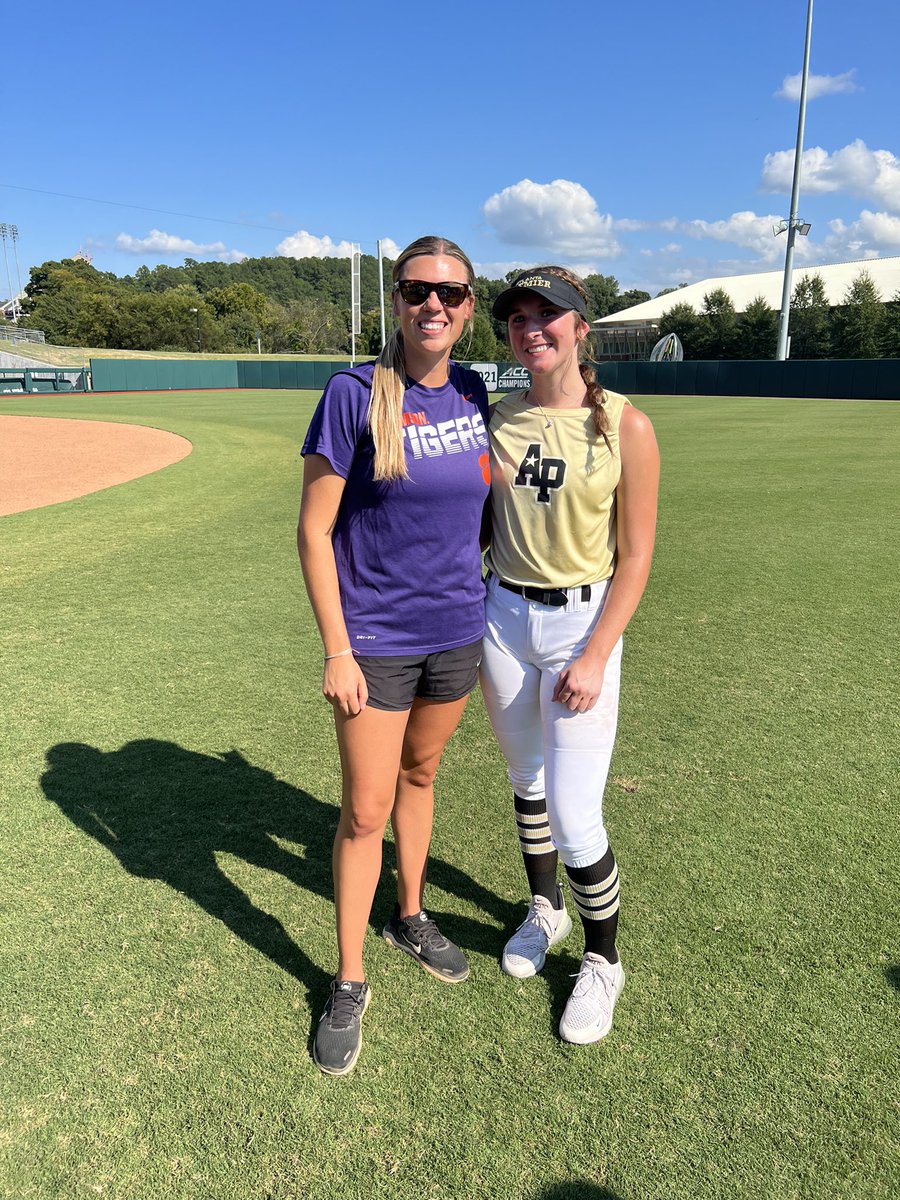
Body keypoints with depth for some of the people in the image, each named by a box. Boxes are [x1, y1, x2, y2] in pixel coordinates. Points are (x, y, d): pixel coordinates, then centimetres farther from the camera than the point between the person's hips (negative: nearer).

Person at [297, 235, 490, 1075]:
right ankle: (348, 983, 23)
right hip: (376, 638, -5)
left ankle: (410, 917, 43)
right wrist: (337, 651, -15)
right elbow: (314, 531, -13)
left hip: (458, 629, 5)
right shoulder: (354, 395, -14)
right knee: (365, 810, 3)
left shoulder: (472, 394, 2)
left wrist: (490, 601, 13)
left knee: (419, 774, 21)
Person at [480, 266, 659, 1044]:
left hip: (583, 621, -4)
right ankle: (545, 911, 44)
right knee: (527, 779, 19)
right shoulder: (498, 421, 3)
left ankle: (603, 963, 23)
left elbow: (636, 557, -9)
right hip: (503, 617, 4)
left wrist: (596, 656, -15)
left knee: (574, 816, -4)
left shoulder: (625, 427, -9)